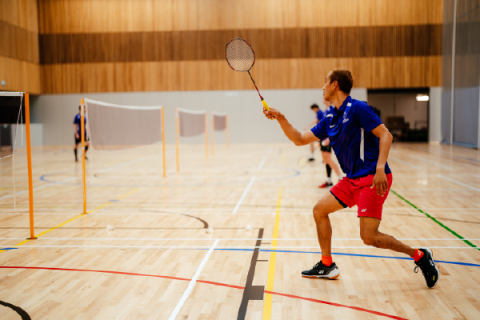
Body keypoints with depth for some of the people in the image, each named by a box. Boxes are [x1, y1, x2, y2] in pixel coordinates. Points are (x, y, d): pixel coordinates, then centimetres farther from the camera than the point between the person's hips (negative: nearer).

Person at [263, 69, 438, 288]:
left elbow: (385, 135, -17)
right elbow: (299, 140, 16)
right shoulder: (330, 120, 13)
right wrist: (280, 118, 6)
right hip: (353, 179, 9)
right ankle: (327, 265, 22)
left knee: (369, 237, -14)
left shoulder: (357, 108, -11)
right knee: (319, 210, 10)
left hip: (372, 178, -9)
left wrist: (380, 168, -28)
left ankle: (420, 255, 6)